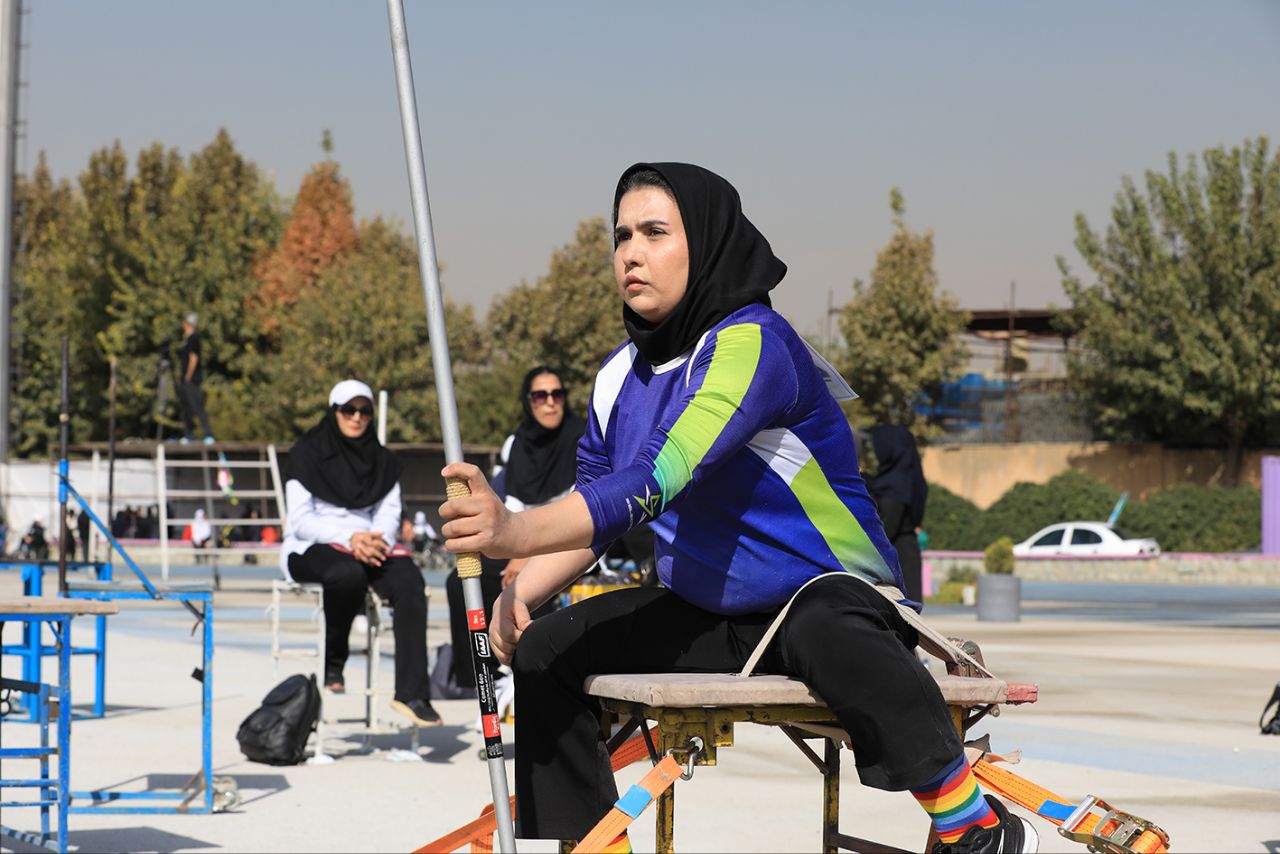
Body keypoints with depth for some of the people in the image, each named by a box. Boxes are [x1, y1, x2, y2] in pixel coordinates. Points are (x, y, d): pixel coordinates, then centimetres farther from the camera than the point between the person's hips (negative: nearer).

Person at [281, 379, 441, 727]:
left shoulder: (382, 460, 15)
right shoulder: (307, 454, 1)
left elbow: (388, 515, 8)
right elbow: (300, 521, -6)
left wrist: (376, 539, -17)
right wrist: (348, 538, -22)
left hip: (370, 545, 4)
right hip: (312, 550, -4)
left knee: (409, 581, -29)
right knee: (349, 573, -40)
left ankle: (412, 693, -36)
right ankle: (333, 666, -17)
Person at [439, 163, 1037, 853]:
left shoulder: (752, 344, -21)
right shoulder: (621, 376, 5)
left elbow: (658, 478, -33)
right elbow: (591, 508, 12)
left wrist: (515, 532, -44)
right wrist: (519, 594, -8)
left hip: (832, 595, -8)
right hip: (712, 620, 8)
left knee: (826, 635, -40)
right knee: (547, 651, -1)